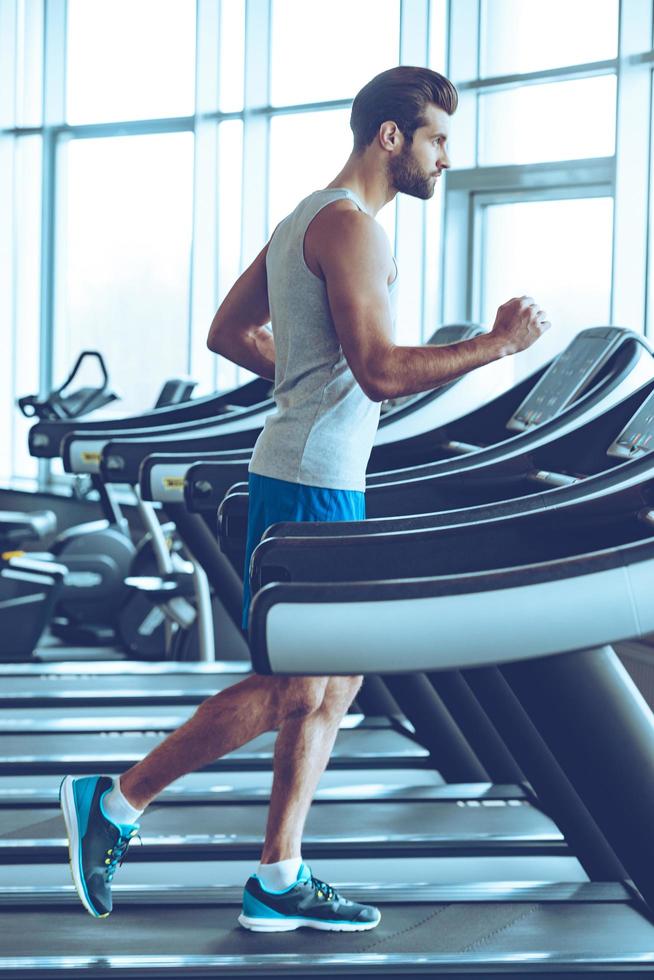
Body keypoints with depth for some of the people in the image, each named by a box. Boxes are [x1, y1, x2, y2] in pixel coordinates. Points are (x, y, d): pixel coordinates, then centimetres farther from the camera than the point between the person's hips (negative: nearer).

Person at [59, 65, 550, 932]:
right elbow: (382, 372, -23)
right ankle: (115, 803, 9)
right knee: (291, 690, -3)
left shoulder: (309, 219, 16)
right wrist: (498, 344, -17)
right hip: (312, 484, -11)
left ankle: (279, 881, 16)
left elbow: (228, 332, 22)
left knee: (337, 683, 12)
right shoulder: (349, 226, -15)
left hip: (327, 483, 11)